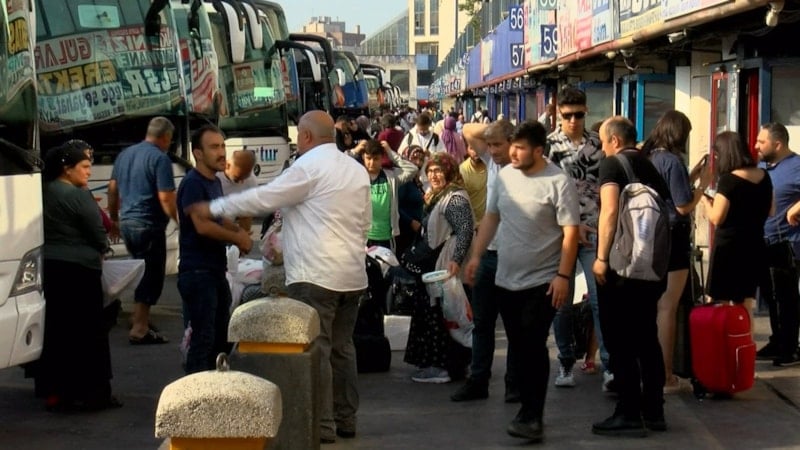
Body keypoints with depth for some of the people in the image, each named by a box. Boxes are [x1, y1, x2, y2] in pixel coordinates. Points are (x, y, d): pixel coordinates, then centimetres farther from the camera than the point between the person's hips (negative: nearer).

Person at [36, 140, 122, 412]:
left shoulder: (44, 193, 8)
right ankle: (92, 393, 4)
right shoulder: (79, 196, -13)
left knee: (54, 332, 12)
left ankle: (53, 390, 18)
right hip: (78, 270, -7)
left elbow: (51, 230, 13)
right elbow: (99, 236, -11)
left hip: (48, 267, 7)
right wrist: (101, 250, 10)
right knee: (88, 333, 1)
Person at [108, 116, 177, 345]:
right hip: (149, 225, -8)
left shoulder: (125, 154, 13)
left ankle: (141, 319, 29)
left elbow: (113, 188, 19)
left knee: (141, 273, 21)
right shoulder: (160, 158, -12)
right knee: (152, 277, -2)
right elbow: (166, 198, -19)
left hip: (126, 223, 8)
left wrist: (113, 218, 28)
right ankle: (139, 330, -3)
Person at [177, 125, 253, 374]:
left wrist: (238, 230, 6)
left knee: (222, 338, 16)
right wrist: (237, 238, -11)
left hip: (216, 270, 10)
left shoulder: (215, 182, 15)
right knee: (202, 339, -7)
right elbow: (202, 225, -24)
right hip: (197, 272, -10)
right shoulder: (192, 184, -15)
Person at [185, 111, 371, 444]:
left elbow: (263, 198, -9)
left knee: (314, 348, -4)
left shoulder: (309, 166, -9)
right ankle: (345, 418, 19)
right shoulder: (357, 169, 14)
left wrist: (213, 209, 0)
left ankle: (322, 424, -4)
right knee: (342, 347, 13)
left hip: (316, 275, -8)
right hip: (351, 274, 8)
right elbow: (365, 221, 15)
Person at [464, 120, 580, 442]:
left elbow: (570, 231, -13)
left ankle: (532, 417, -5)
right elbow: (491, 217, 15)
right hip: (506, 279, 6)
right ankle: (529, 411, 21)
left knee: (533, 349, -8)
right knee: (519, 349, 11)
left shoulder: (558, 182, -12)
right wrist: (476, 256, 8)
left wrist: (563, 276, -18)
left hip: (542, 282, -6)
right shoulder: (505, 175, 6)